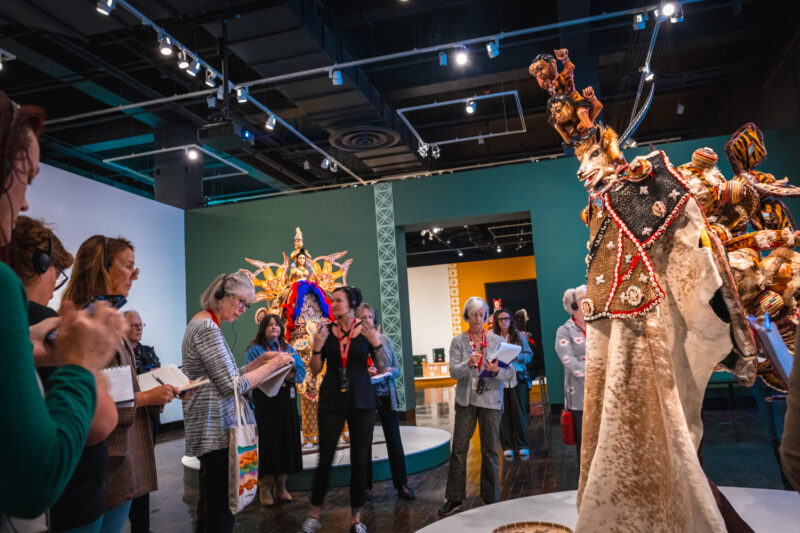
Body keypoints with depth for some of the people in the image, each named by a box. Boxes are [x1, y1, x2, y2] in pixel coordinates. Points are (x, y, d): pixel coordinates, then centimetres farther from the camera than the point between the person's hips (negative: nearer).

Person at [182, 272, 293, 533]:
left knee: (211, 505, 19)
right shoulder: (207, 328, -18)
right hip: (217, 429, -11)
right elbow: (233, 385, -20)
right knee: (221, 511, -1)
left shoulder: (202, 323, 14)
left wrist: (259, 361, 8)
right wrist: (273, 365, -12)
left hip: (212, 427, 11)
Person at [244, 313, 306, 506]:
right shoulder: (255, 350, 2)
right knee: (269, 440, -5)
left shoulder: (289, 349, 14)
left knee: (287, 440, 4)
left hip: (287, 400, 4)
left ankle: (281, 485, 17)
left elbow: (301, 370, 7)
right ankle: (265, 487, 8)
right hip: (266, 402, -4)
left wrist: (292, 375, -14)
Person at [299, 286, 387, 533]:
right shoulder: (326, 331, 2)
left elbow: (382, 368, -1)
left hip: (361, 401, 0)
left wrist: (377, 343, -17)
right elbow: (315, 370, 4)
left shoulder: (366, 330, -1)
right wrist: (317, 347, -14)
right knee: (325, 459, 3)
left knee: (359, 459, 6)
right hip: (331, 401, 0)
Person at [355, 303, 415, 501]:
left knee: (395, 441, 4)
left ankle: (401, 485, 15)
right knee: (364, 442, 9)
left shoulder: (385, 340, 6)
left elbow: (398, 366, 10)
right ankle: (366, 486, 23)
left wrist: (391, 371, -11)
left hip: (386, 396, 2)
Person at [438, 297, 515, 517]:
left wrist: (497, 371, -22)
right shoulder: (458, 341, 1)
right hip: (466, 400, 0)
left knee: (490, 450, 7)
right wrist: (468, 364, -27)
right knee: (459, 448, 1)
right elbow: (454, 371, -8)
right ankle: (454, 498, 12)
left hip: (491, 400, 0)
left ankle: (491, 497, 22)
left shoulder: (497, 340, 3)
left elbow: (510, 371, -2)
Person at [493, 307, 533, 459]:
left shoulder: (519, 336, 7)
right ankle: (507, 446, 15)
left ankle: (523, 446, 15)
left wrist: (516, 356, -12)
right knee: (504, 414, 2)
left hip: (518, 379, 0)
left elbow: (529, 355, 6)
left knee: (519, 413, 2)